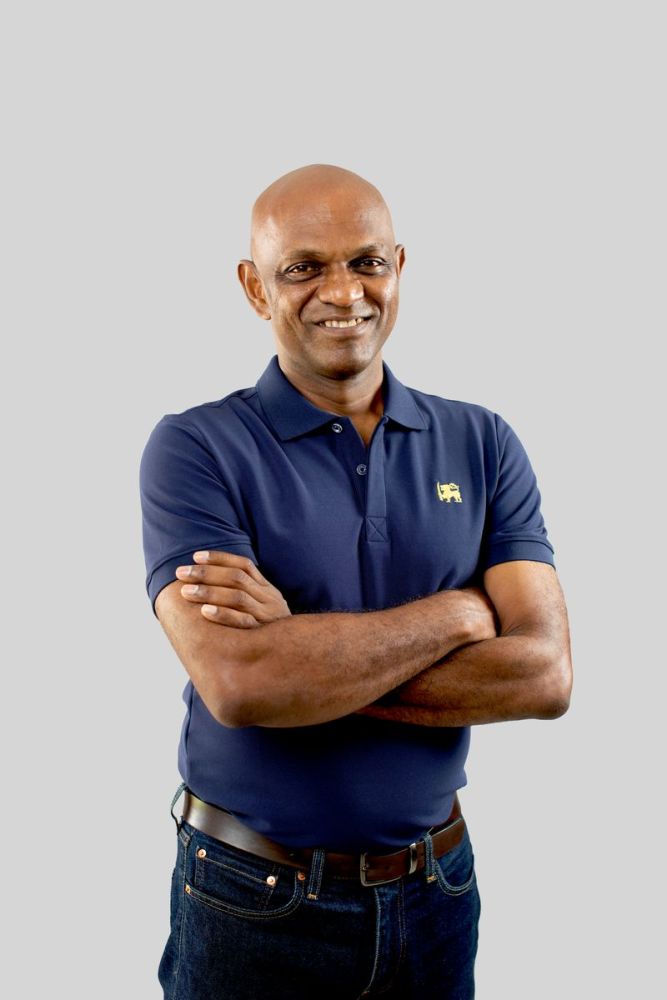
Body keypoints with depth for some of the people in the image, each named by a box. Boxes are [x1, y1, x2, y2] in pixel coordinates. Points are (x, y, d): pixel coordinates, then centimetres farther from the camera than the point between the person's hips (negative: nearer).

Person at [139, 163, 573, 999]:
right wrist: (456, 613, -17)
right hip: (253, 901, -2)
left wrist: (300, 647, -21)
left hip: (437, 889, 3)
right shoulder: (196, 449, -12)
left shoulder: (482, 444, -3)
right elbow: (239, 683, -26)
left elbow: (544, 674, -13)